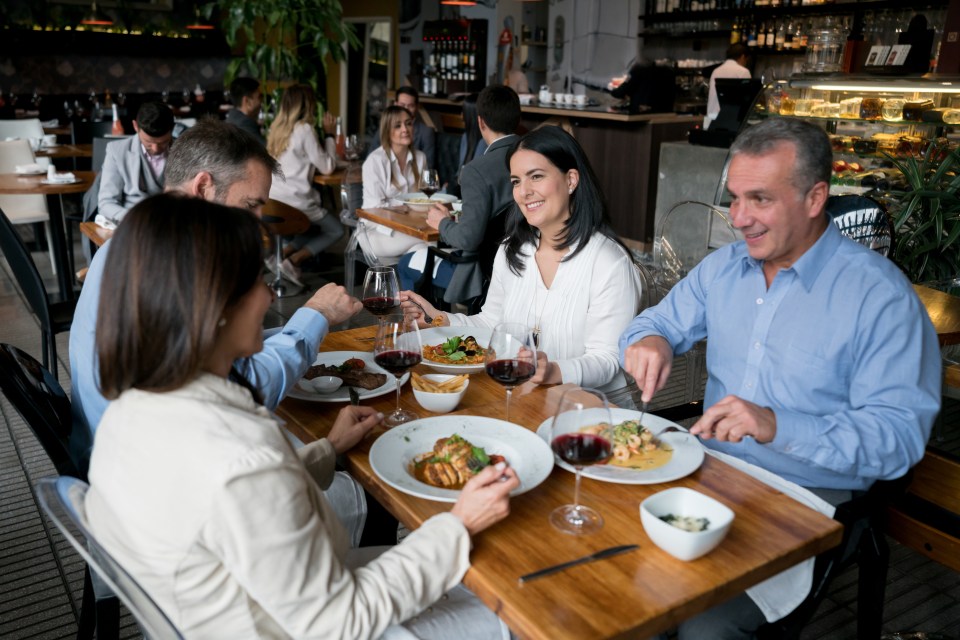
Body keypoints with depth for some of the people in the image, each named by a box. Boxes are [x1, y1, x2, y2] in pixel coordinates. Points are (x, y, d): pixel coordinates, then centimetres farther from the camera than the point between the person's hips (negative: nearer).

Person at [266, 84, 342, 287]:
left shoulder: (278, 127, 11)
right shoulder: (305, 129, -13)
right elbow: (327, 167, -8)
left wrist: (323, 134, 19)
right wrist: (329, 134, 3)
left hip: (275, 197, 8)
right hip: (294, 200, -8)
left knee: (318, 227, 25)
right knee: (336, 230, 11)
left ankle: (282, 254, 6)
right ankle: (292, 260, -4)